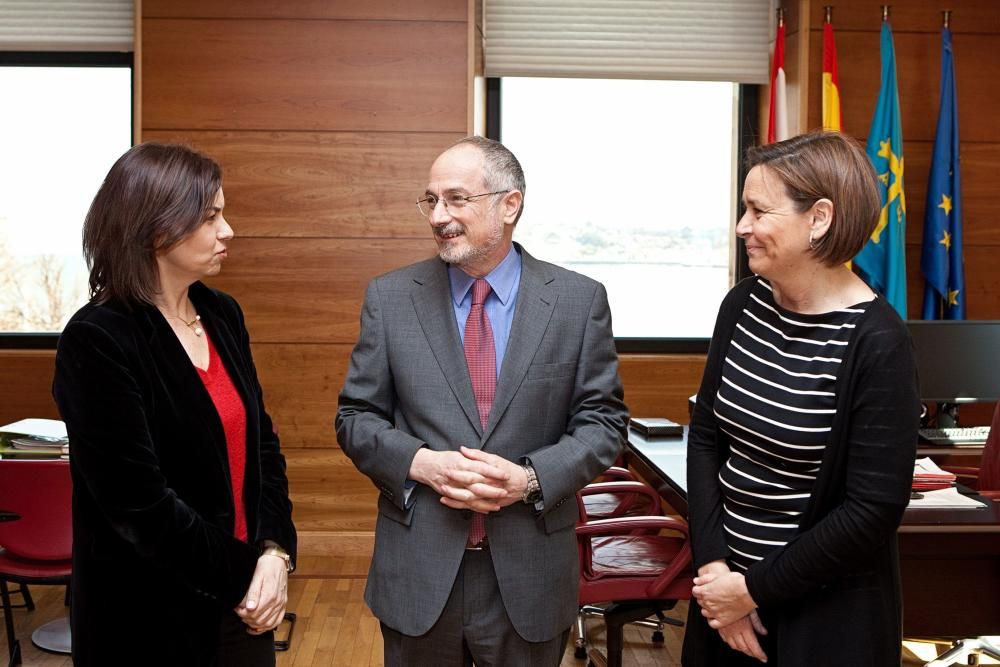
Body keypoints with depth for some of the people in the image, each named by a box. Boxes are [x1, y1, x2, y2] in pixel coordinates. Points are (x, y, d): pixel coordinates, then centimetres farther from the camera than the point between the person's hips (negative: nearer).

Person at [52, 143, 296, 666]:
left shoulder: (222, 315, 3)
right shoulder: (98, 339, -17)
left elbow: (259, 440, 7)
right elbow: (139, 501, -20)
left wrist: (275, 551, -6)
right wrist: (243, 576, -14)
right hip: (152, 612, -6)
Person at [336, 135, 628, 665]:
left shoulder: (579, 300, -3)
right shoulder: (390, 297, -1)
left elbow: (603, 421, -1)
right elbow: (356, 416, 2)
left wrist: (531, 477, -17)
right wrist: (420, 463, -16)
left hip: (529, 577, 0)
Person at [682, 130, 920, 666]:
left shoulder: (876, 343, -18)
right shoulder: (743, 304, -1)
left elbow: (875, 510, -17)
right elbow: (705, 435, 2)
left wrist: (756, 590, -13)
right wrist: (713, 564, -8)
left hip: (825, 611, -5)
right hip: (726, 582, 5)